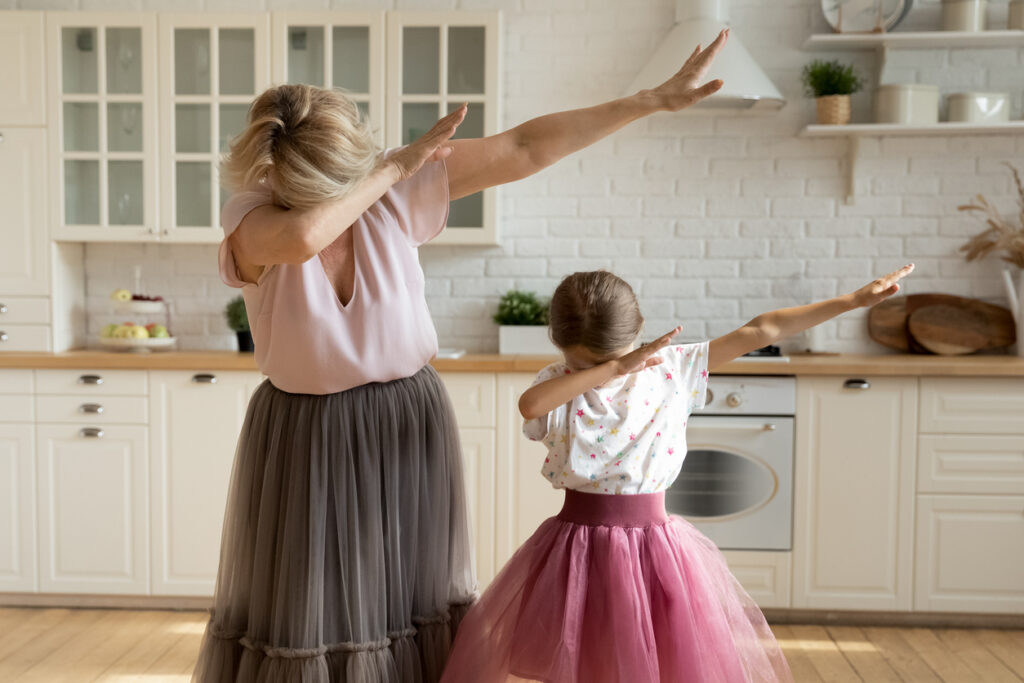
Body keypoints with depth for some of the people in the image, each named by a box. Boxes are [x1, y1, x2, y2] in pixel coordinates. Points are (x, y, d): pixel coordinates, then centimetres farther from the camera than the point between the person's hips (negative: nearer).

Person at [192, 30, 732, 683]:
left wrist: (656, 98, -12)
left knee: (411, 608, 16)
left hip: (409, 431, 2)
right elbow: (303, 236, -41)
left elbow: (524, 148, -12)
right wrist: (397, 165, -27)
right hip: (307, 443, -2)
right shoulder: (251, 218, -16)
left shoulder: (397, 190, -11)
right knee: (301, 624, 11)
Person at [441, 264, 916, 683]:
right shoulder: (558, 387, -6)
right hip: (579, 544, -1)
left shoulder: (674, 369, -3)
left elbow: (761, 332, -4)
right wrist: (616, 366, -27)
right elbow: (529, 405, -31)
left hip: (652, 546, 1)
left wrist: (856, 299, -2)